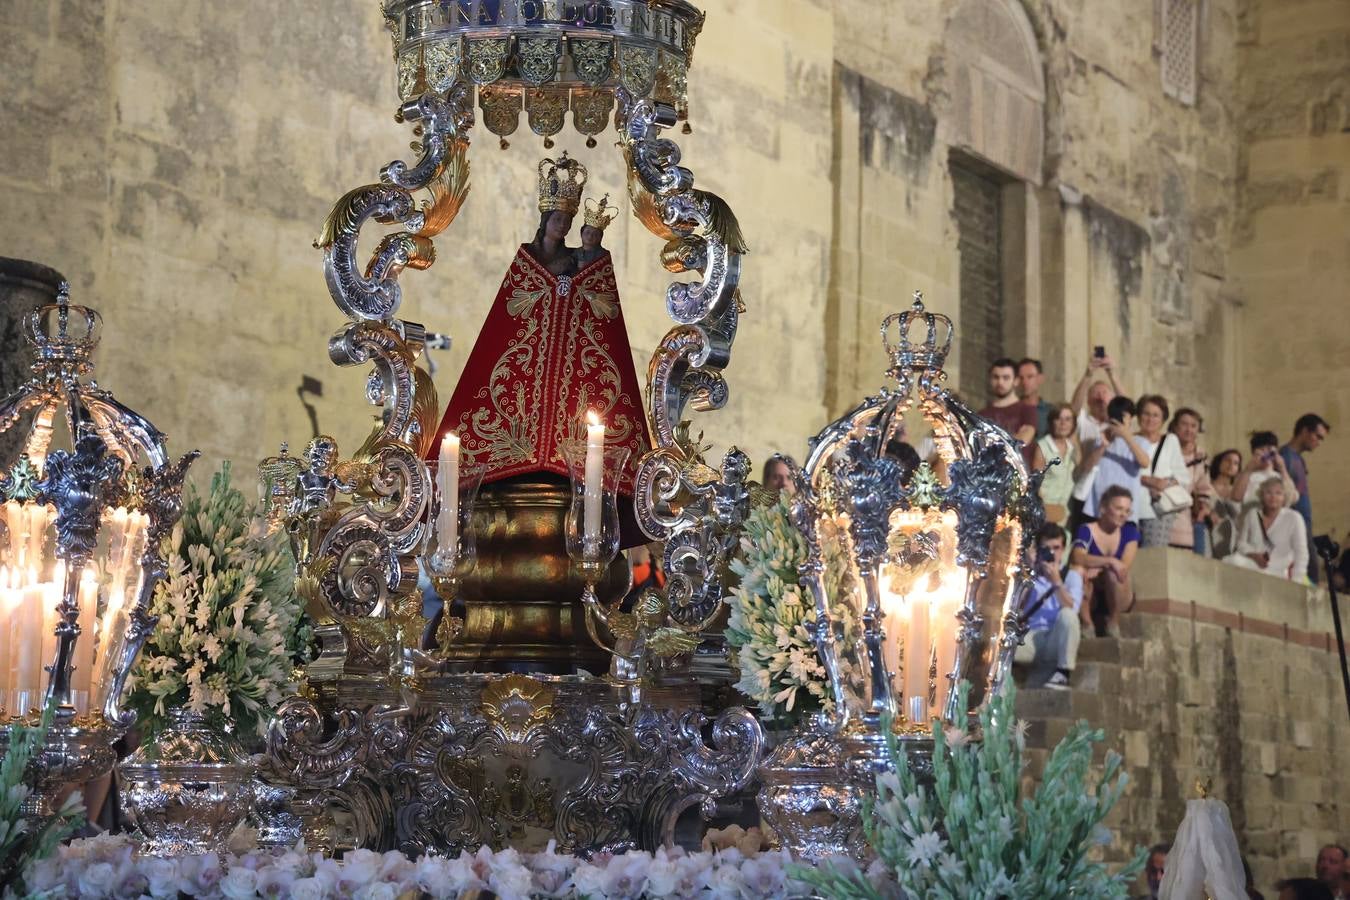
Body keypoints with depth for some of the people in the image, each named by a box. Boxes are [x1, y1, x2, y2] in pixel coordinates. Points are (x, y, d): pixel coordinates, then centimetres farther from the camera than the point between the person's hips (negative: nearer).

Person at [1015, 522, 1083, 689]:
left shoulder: (1071, 576, 10)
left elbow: (1072, 610, -7)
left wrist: (1056, 581, -18)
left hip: (1057, 642, 1)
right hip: (1030, 638, -1)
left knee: (1067, 614, -34)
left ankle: (1063, 675, -25)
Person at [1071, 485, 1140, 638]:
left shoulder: (1130, 531, -2)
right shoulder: (1086, 530, -7)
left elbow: (1125, 566, -15)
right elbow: (1077, 557, -28)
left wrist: (1098, 569, -28)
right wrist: (1110, 561, -38)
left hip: (1118, 598, 0)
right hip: (1091, 598, 0)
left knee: (1113, 573, -31)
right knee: (1078, 570, -30)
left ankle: (1113, 624, -11)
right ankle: (1086, 624, -17)